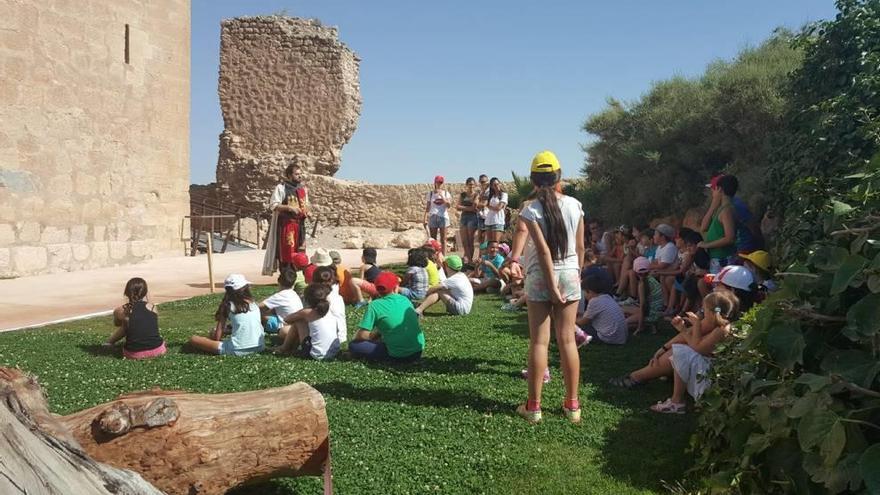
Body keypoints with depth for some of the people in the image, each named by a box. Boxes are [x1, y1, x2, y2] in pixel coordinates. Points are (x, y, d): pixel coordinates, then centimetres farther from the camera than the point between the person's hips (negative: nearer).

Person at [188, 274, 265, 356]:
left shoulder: (228, 305, 0)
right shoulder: (253, 303, 13)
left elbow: (217, 337, -2)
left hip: (238, 350, -6)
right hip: (259, 347, 6)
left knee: (193, 339, 2)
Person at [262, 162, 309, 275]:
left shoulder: (303, 189, 15)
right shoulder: (281, 188, -5)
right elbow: (273, 205, -10)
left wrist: (306, 212, 3)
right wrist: (289, 207, -21)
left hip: (300, 224, 6)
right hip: (286, 224, -6)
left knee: (299, 252, 6)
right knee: (286, 252, -6)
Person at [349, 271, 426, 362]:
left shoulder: (375, 305, -8)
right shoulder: (405, 300, 7)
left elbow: (362, 335, -14)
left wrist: (373, 337, 9)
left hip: (399, 356, -5)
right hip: (419, 351, 5)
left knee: (353, 345, 1)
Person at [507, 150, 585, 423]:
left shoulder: (531, 209, -11)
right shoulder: (574, 205, -1)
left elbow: (543, 251, -15)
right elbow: (580, 247, 3)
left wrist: (552, 287, -11)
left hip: (540, 277, -2)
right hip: (570, 274, 3)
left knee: (539, 341, 3)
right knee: (567, 339, 8)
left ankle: (533, 406, 9)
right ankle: (572, 404, 16)